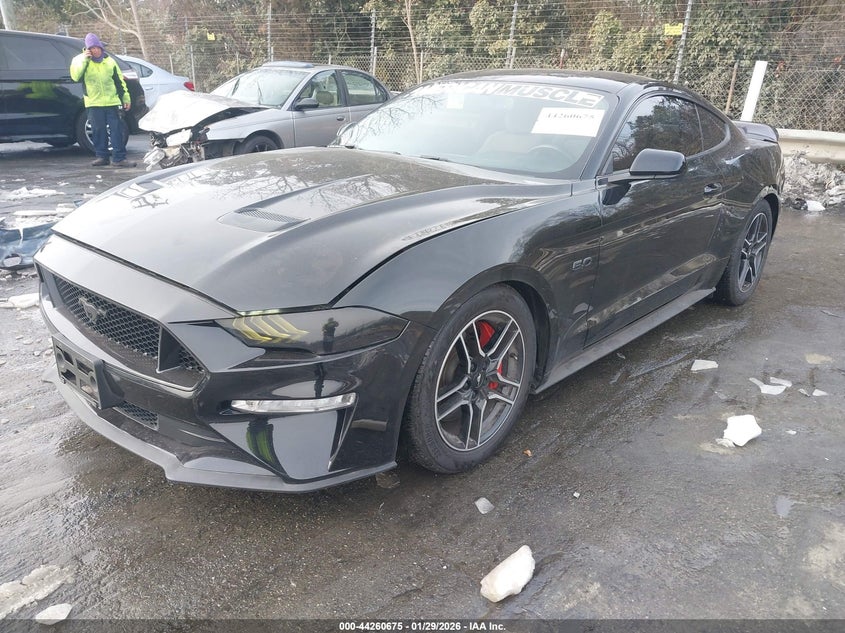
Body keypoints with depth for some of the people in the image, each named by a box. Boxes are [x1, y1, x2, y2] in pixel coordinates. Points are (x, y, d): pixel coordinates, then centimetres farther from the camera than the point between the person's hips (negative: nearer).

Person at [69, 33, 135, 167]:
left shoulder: (109, 61, 11)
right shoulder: (80, 60, 5)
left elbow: (120, 80, 15)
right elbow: (75, 76, -11)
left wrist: (126, 97, 11)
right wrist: (84, 59, -15)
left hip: (112, 102, 1)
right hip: (94, 102, -1)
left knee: (116, 130, -5)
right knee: (99, 130, 2)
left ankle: (119, 158, -4)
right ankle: (102, 156, 11)